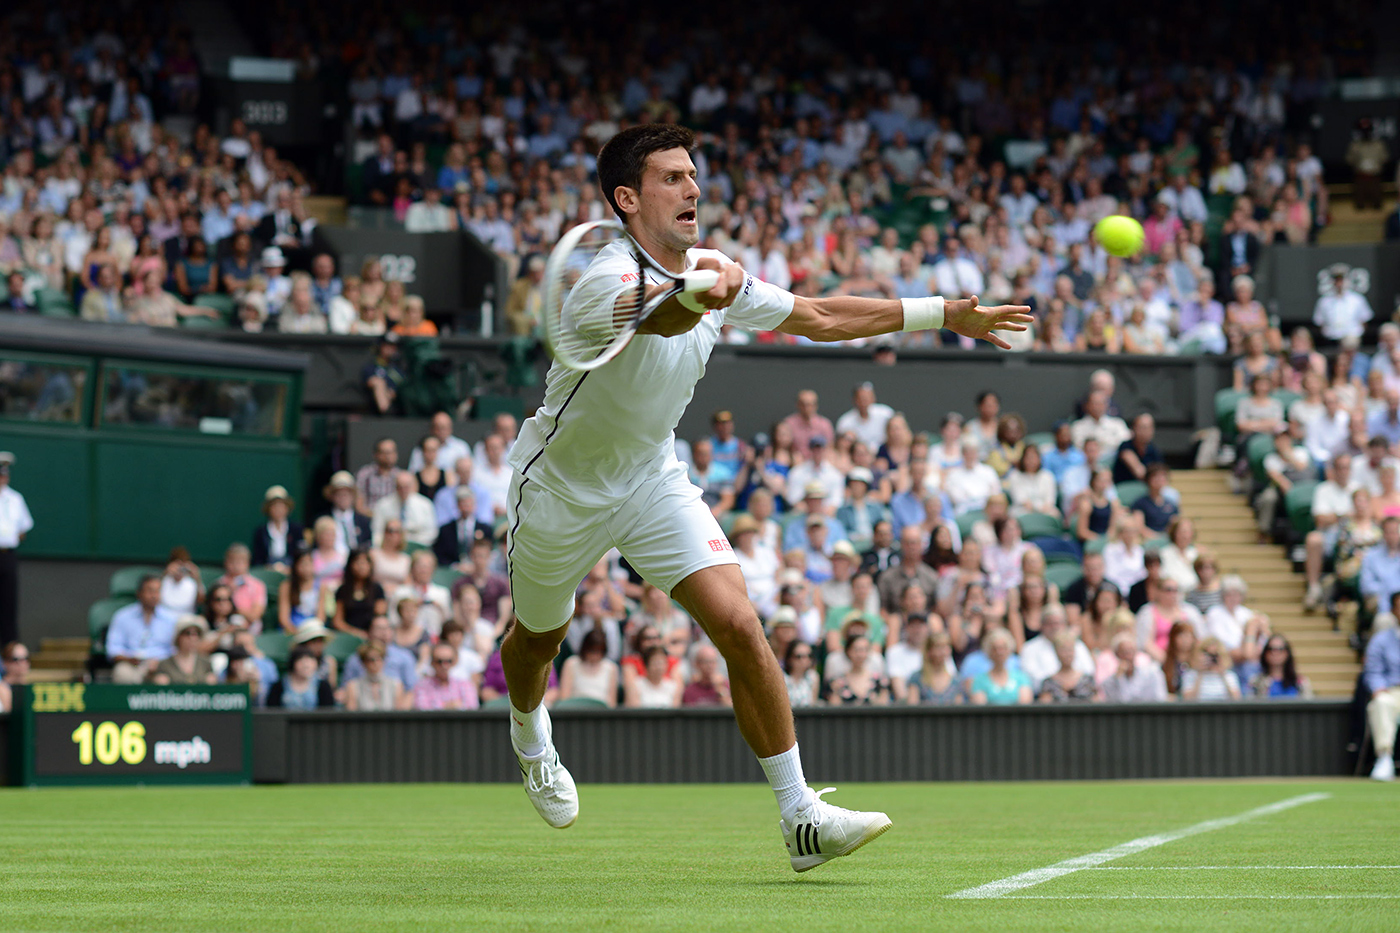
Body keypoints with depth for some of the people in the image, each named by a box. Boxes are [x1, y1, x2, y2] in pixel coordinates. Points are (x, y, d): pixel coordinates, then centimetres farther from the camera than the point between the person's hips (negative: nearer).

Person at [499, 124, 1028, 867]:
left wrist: (945, 314, 5)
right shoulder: (609, 280, -30)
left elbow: (820, 317, 6)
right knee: (540, 637, 19)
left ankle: (800, 815, -13)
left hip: (652, 477, 5)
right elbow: (659, 318, -55)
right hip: (560, 484, -4)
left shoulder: (713, 274, -6)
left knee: (738, 625, -15)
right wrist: (701, 292, -78)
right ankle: (529, 736, 56)